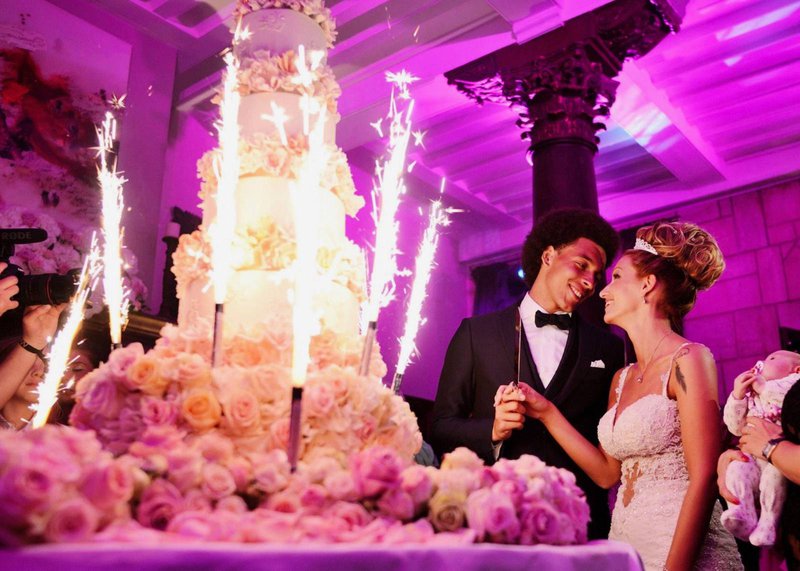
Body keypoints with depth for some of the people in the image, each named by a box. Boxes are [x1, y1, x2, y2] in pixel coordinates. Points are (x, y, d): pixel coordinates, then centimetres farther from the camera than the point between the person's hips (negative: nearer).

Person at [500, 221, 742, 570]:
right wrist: (546, 412, 3)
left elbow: (703, 478, -16)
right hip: (624, 542, 7)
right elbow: (608, 473, 8)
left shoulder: (688, 359, -12)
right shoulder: (621, 379, 11)